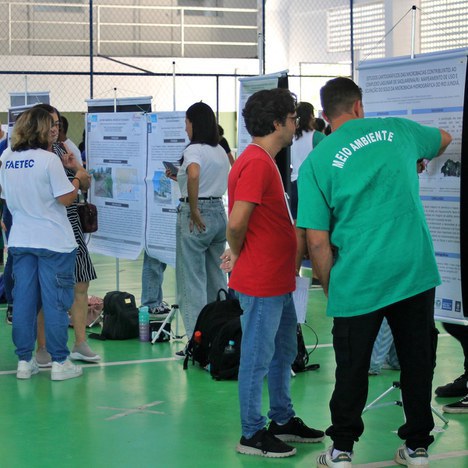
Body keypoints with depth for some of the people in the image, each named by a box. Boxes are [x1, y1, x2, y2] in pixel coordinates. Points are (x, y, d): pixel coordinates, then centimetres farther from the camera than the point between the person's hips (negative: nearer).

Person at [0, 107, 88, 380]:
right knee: (56, 301, 1)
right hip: (53, 242, -6)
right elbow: (66, 198, -14)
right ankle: (60, 362, 6)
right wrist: (78, 179, 4)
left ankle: (25, 362, 13)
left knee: (24, 300, 9)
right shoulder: (49, 160, -15)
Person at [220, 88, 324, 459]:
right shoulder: (256, 164, -20)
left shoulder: (263, 161, 14)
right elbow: (237, 223, -26)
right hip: (261, 284, -10)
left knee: (284, 352, 19)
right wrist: (238, 255, -9)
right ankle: (252, 435, 10)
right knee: (258, 358, 0)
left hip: (277, 280, 10)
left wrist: (239, 253, 8)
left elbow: (246, 223, 20)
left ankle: (284, 421, 32)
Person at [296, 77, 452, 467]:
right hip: (416, 270, 2)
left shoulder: (316, 163, -1)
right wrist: (416, 160, 49)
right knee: (418, 361, 12)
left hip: (358, 280, -2)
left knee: (352, 368, 9)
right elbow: (444, 139, 30)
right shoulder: (396, 130, 7)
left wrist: (331, 290, 7)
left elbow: (317, 241, -5)